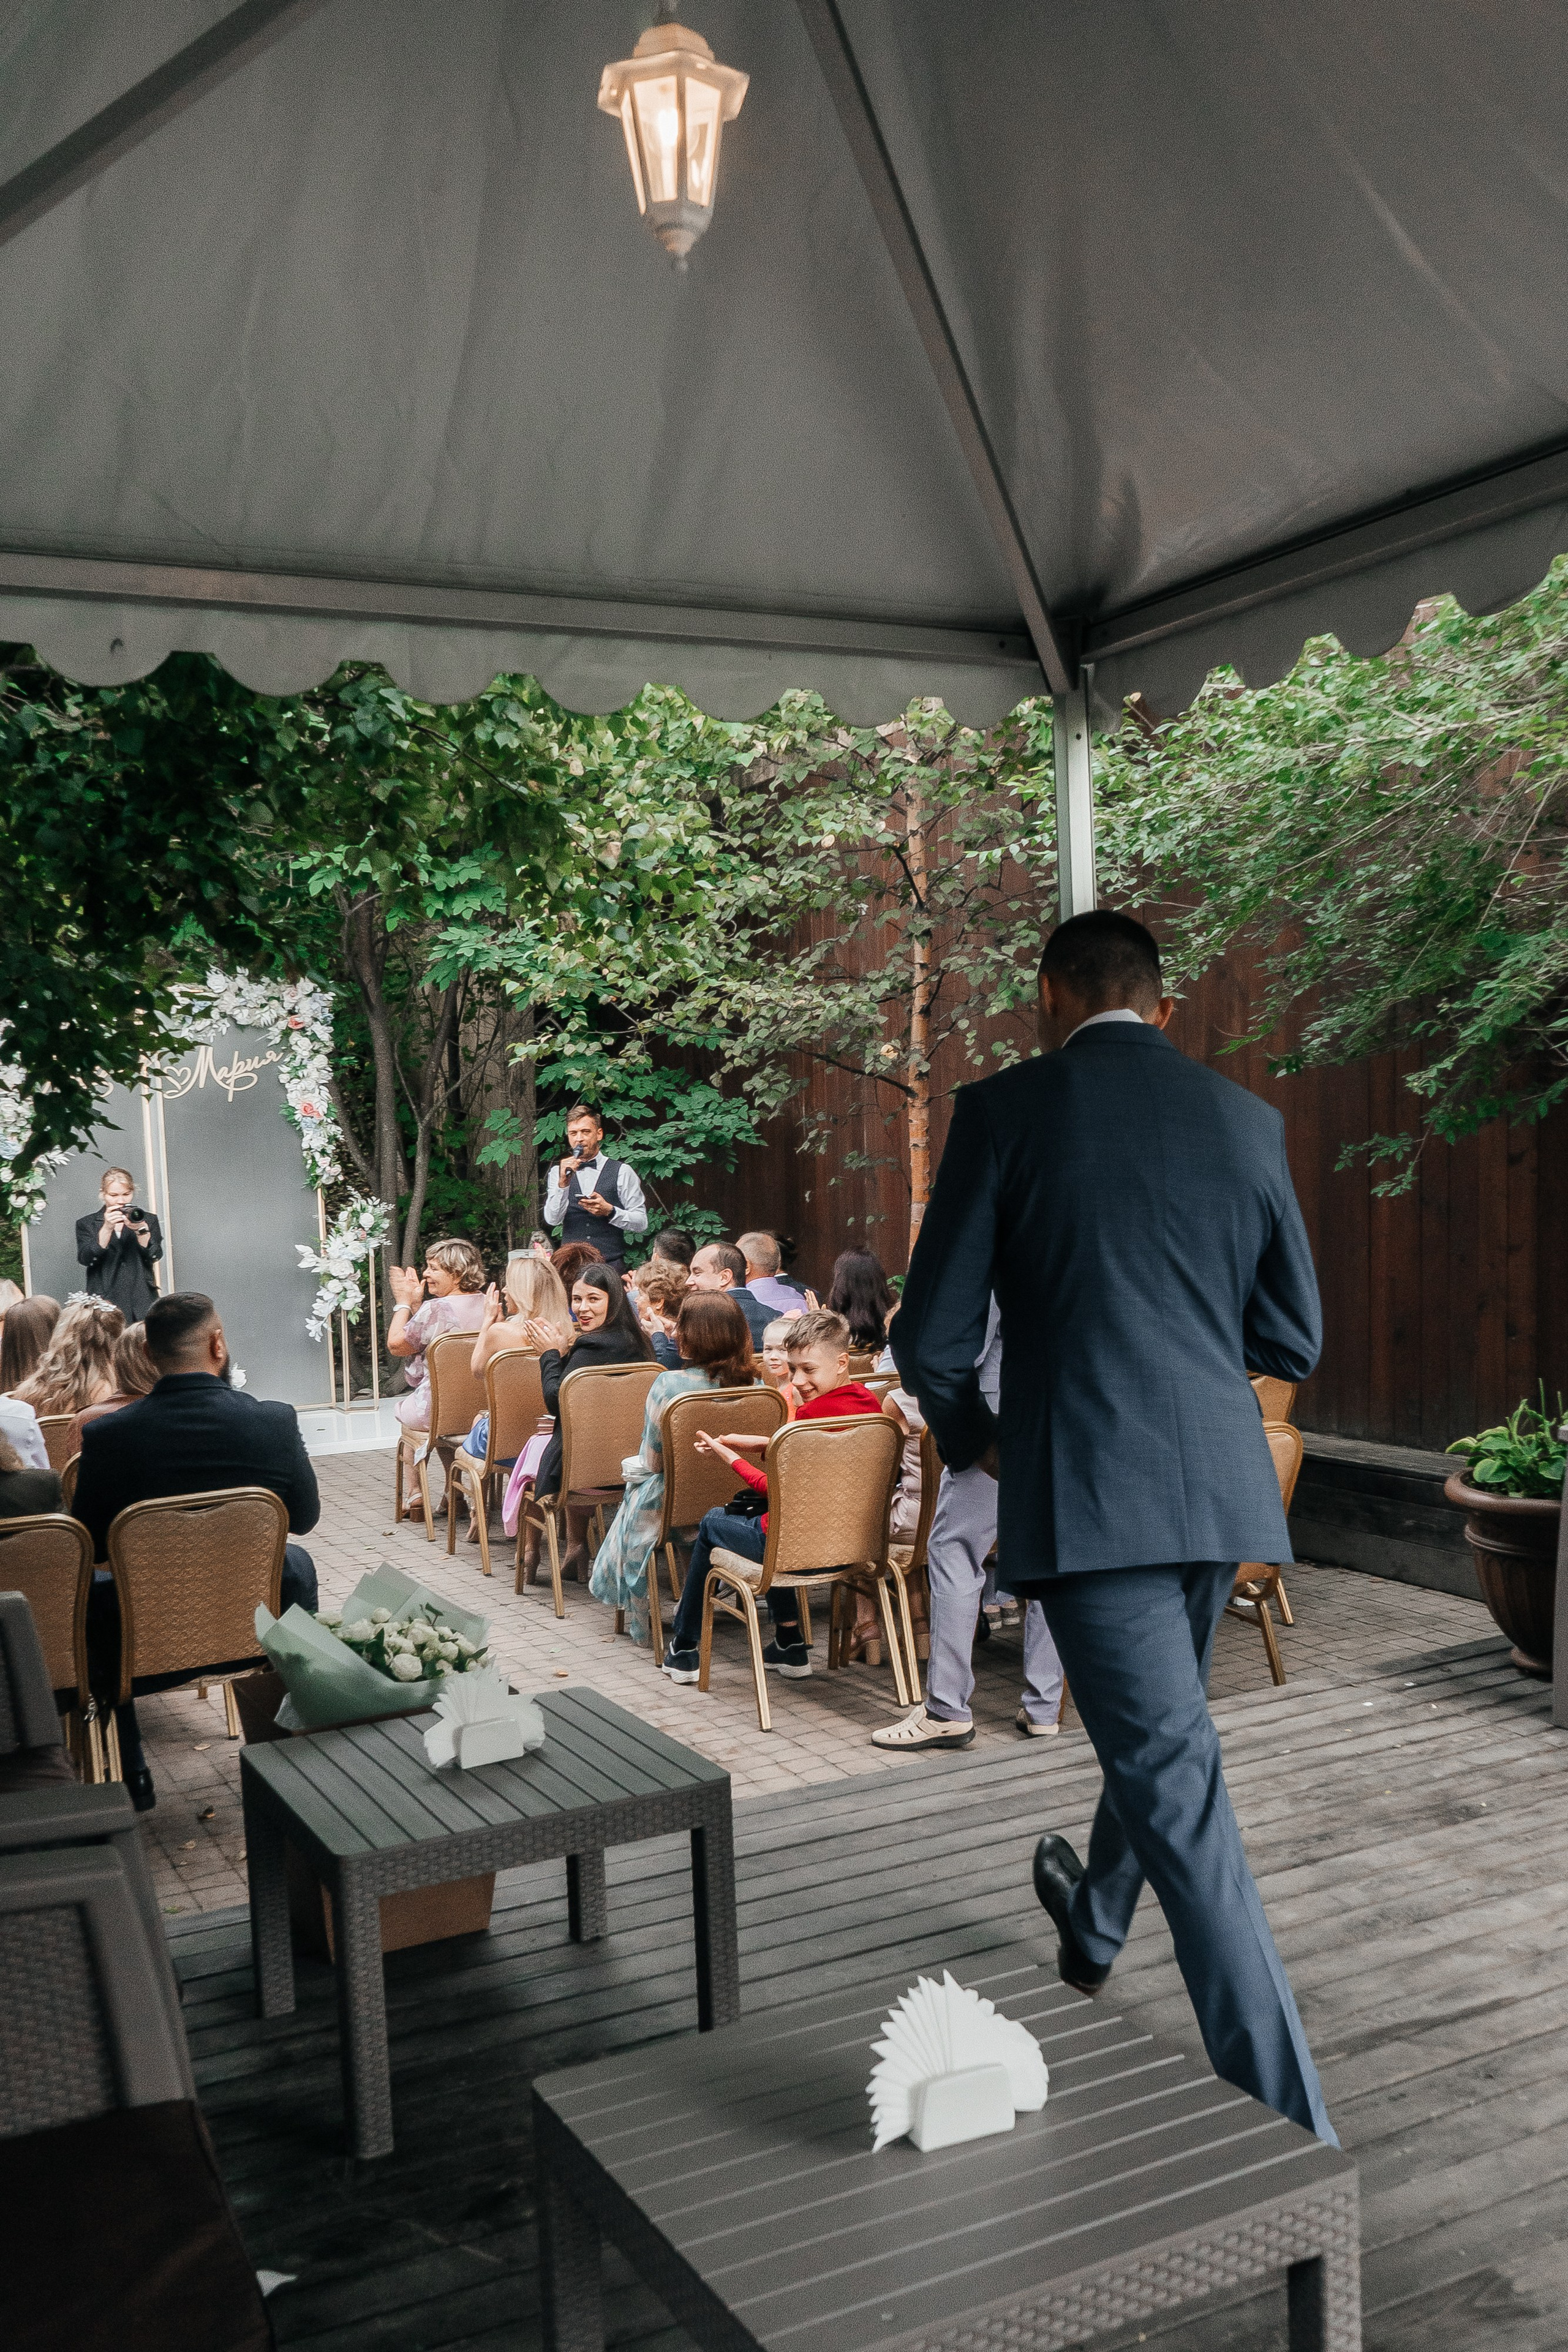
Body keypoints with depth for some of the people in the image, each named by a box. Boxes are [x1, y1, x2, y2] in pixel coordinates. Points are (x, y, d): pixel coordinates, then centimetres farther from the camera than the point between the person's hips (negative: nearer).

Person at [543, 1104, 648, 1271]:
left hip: (611, 1264, -1)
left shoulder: (622, 1172, 5)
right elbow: (552, 1219, -1)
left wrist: (610, 1211, -12)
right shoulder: (559, 1172, 11)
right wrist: (563, 1183, -14)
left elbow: (641, 1222, 4)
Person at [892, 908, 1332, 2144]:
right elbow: (1295, 1341, 11)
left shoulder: (1005, 1109, -5)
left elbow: (932, 1337, -5)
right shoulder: (1246, 1118, 7)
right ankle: (1095, 1926, 53)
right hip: (1221, 1484, 6)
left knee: (1177, 1787, -3)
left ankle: (1292, 2130, -2)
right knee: (1161, 1729, 28)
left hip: (1085, 1492, -6)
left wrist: (972, 1435, 16)